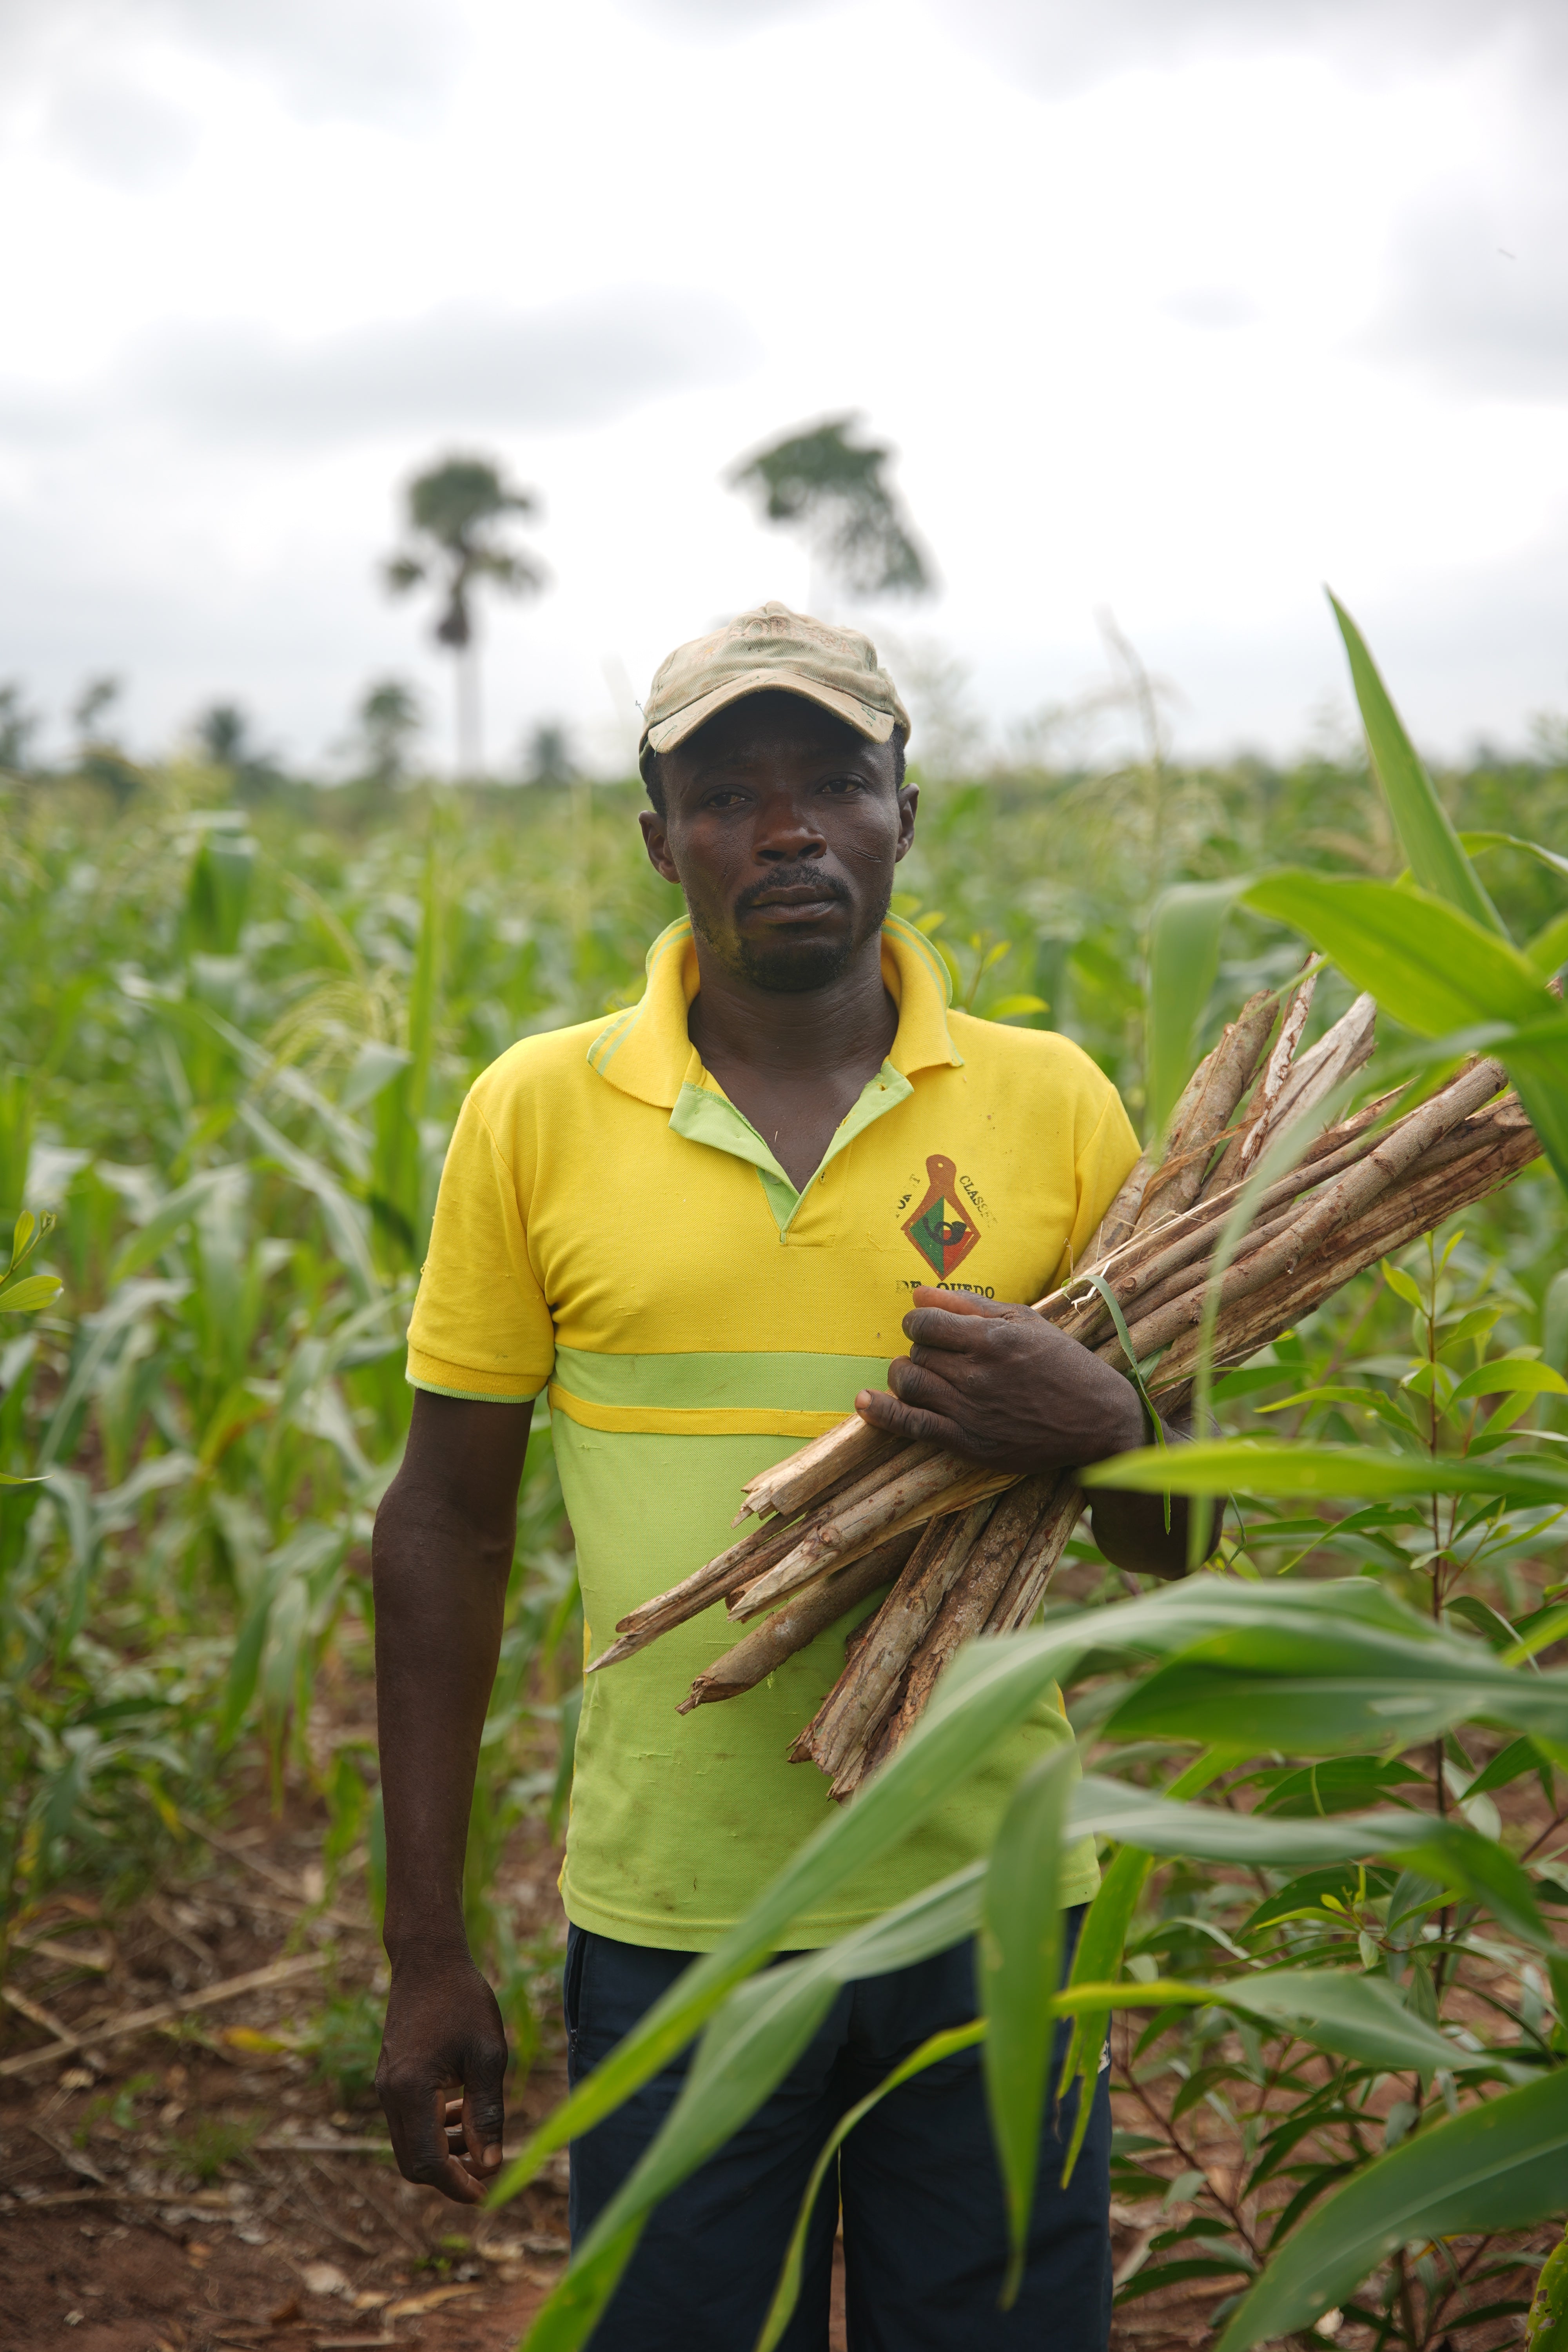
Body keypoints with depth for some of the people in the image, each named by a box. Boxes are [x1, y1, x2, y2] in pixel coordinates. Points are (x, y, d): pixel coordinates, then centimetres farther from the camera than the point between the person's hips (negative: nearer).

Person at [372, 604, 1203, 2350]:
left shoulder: (1054, 1105, -1)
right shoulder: (536, 1112, -3)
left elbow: (1180, 1546, 5)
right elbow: (444, 1527, 2)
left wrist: (1094, 1431, -20)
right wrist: (424, 1956, 2)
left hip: (988, 1904, 1)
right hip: (668, 1929, 0)